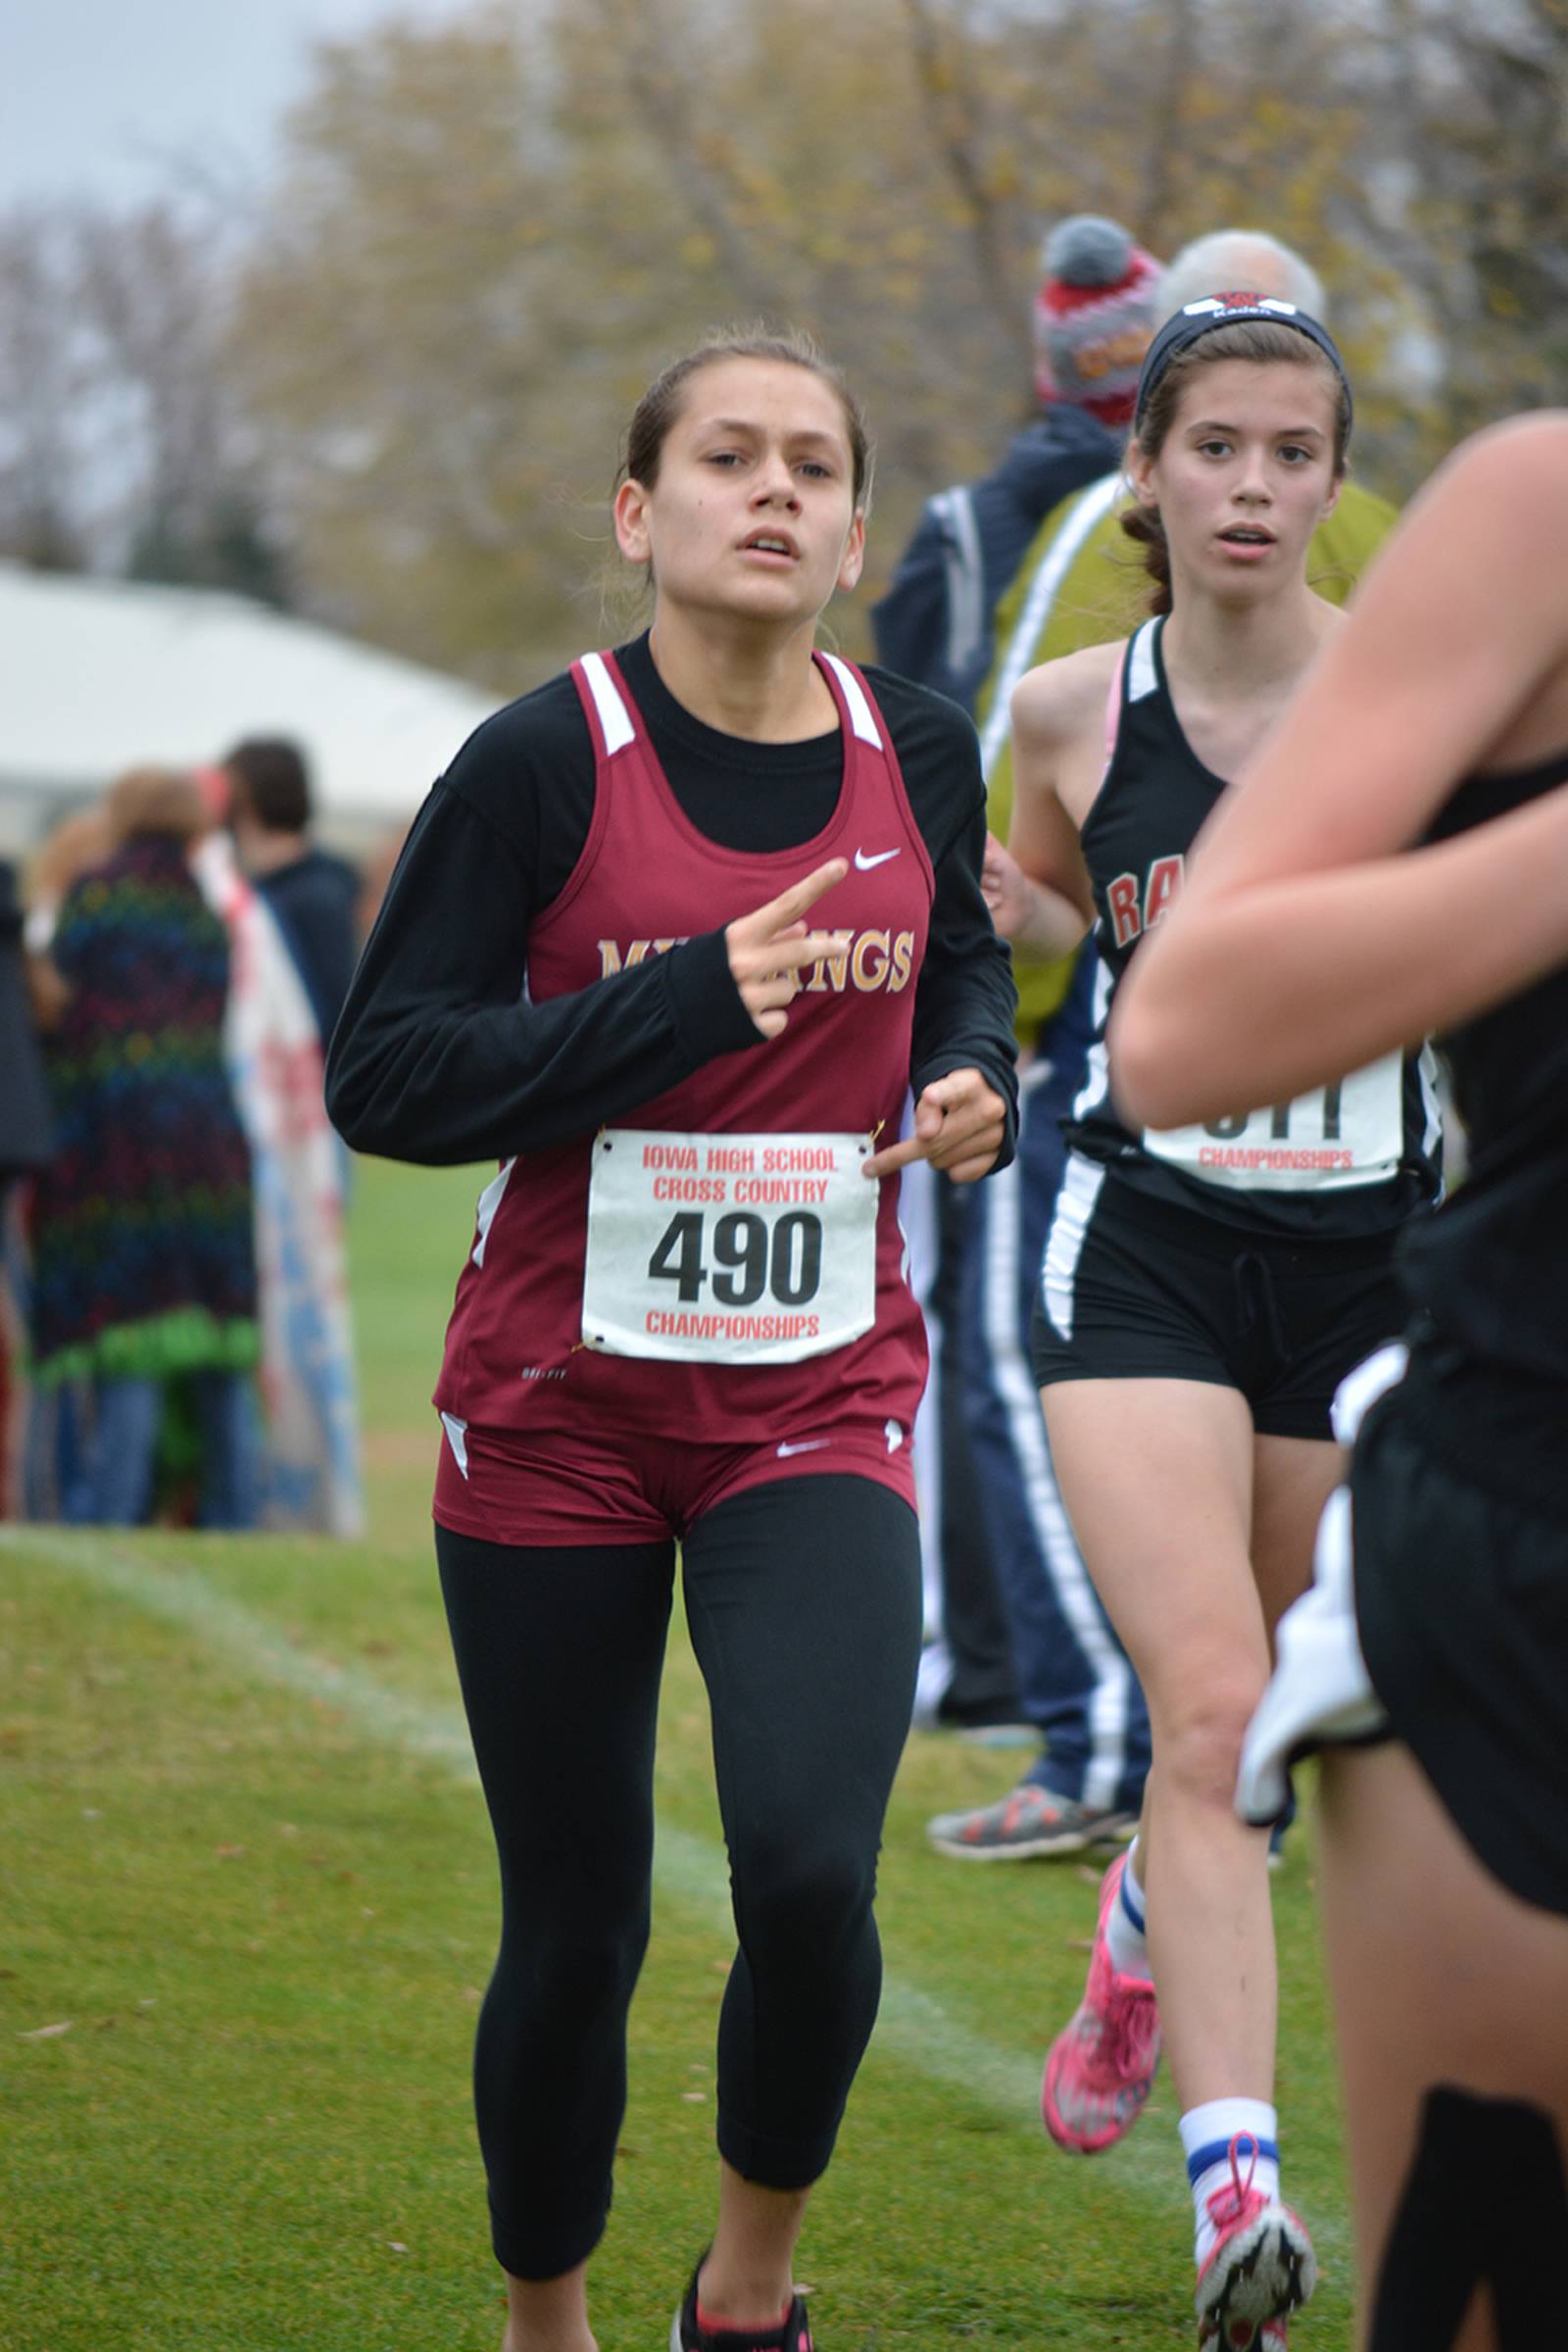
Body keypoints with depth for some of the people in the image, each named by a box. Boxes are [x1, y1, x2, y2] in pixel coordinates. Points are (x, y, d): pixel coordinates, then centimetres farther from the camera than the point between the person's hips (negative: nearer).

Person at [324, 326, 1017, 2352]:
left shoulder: (918, 756, 1)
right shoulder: (544, 764, -10)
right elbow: (380, 1076, -13)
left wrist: (971, 1086, -1)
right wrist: (684, 1003, -22)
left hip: (819, 1411, 2)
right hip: (556, 1419, -2)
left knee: (812, 1876, -18)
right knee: (574, 1935, 6)